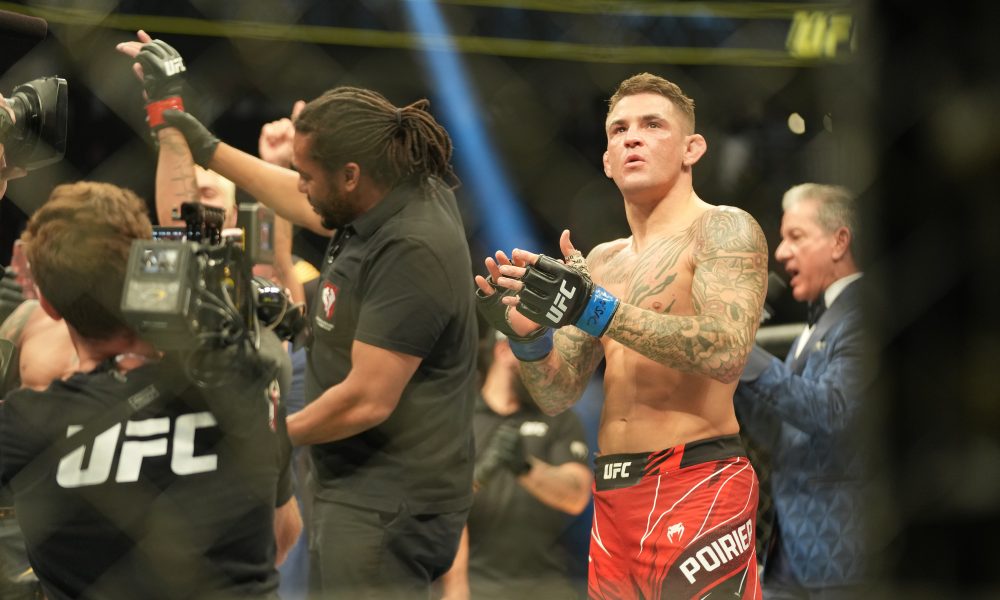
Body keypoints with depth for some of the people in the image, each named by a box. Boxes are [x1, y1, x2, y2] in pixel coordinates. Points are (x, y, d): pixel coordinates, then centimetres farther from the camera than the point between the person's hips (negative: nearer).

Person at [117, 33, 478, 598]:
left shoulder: (412, 253, -25)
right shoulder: (409, 191, 3)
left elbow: (366, 400, -25)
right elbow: (307, 207, 26)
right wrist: (208, 148, 30)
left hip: (388, 506, -10)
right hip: (362, 489, 10)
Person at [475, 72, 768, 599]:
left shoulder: (723, 230, -3)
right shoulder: (601, 262, 17)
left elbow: (727, 352, -19)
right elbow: (558, 396, 15)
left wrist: (597, 309, -24)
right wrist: (529, 339, -7)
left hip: (698, 483, -6)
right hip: (613, 494, 6)